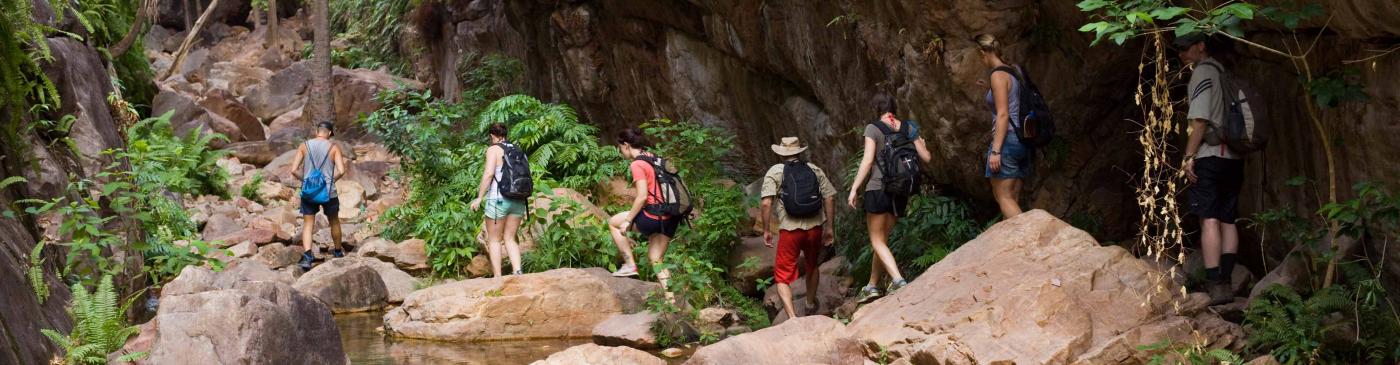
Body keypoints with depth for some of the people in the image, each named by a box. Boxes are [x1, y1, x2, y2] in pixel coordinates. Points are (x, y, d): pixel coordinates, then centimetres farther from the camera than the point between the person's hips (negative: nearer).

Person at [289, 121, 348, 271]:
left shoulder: (304, 146, 0)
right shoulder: (334, 147, -4)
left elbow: (294, 170, -6)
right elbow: (341, 171, -14)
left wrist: (305, 179, 10)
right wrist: (332, 180, 4)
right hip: (328, 192, -1)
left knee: (308, 224, 2)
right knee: (334, 221, 20)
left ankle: (307, 256, -16)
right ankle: (338, 251, 38)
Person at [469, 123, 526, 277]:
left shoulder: (494, 149, -4)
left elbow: (489, 174, -16)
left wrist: (479, 197, -11)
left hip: (498, 199, -6)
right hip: (518, 200, 6)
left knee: (494, 240, 4)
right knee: (510, 238, 10)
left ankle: (497, 277, 0)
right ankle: (517, 271, -9)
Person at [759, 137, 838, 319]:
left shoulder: (775, 171, 1)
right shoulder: (815, 170, 10)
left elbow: (766, 203, -9)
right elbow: (829, 199, 5)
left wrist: (766, 231, -1)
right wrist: (829, 228, 11)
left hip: (789, 230, -3)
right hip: (815, 228, 3)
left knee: (782, 277, 4)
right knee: (812, 266, 29)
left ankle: (792, 317, -14)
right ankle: (811, 303, 47)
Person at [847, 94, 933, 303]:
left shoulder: (873, 129, -7)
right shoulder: (908, 128, 5)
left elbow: (867, 160, -15)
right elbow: (926, 157, 4)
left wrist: (854, 189, -12)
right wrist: (923, 145, 27)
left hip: (878, 189, -5)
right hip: (900, 192, 5)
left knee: (877, 241, 0)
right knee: (882, 239, 17)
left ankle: (898, 280, -20)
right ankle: (872, 285, 22)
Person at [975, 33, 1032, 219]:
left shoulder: (998, 75, -11)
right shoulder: (1015, 70, 13)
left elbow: (1003, 115, -17)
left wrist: (995, 150, -19)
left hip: (1007, 139, -9)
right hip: (1022, 139, 9)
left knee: (1003, 197, -7)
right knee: (1013, 200, 9)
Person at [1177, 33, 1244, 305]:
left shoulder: (1203, 72, -5)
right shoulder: (1222, 72, 19)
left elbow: (1200, 119, -12)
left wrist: (1189, 156, -11)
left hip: (1210, 155, -8)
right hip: (1233, 157, 8)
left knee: (1210, 220, -10)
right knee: (1227, 221, 6)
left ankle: (1215, 285, -16)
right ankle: (1225, 284, 5)